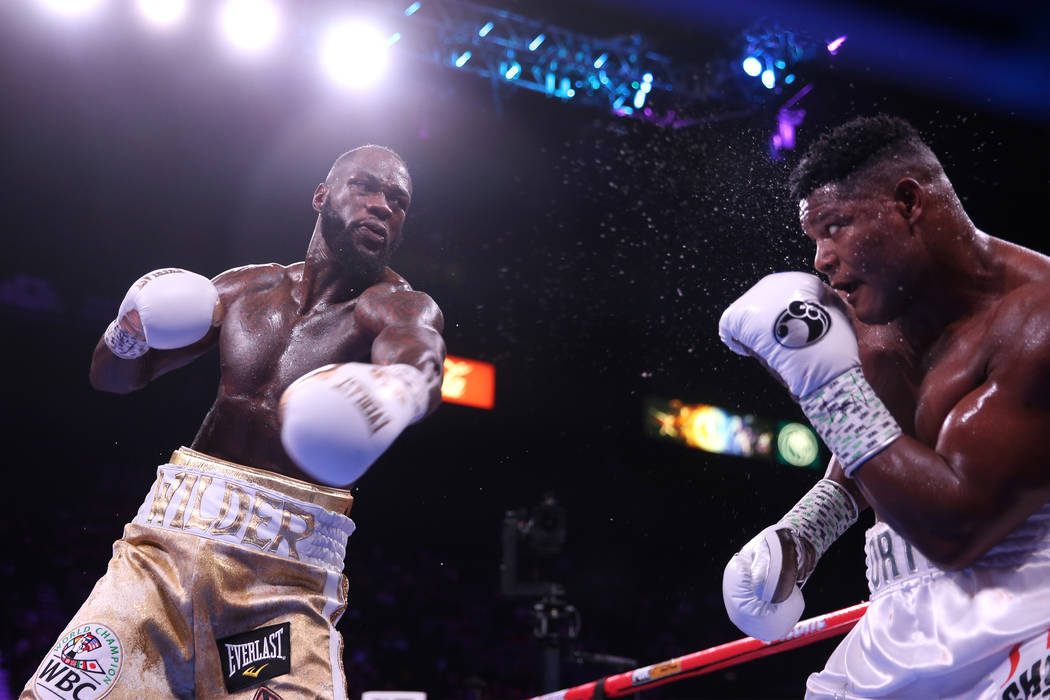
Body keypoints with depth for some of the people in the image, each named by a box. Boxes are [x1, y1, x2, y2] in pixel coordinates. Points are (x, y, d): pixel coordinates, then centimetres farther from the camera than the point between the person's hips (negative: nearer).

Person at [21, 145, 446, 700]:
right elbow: (111, 378, 22)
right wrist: (130, 331, -3)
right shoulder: (242, 290, 14)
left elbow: (418, 353, -26)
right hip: (166, 546, 3)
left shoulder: (401, 305, 1)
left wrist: (393, 388, -51)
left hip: (287, 582, -3)